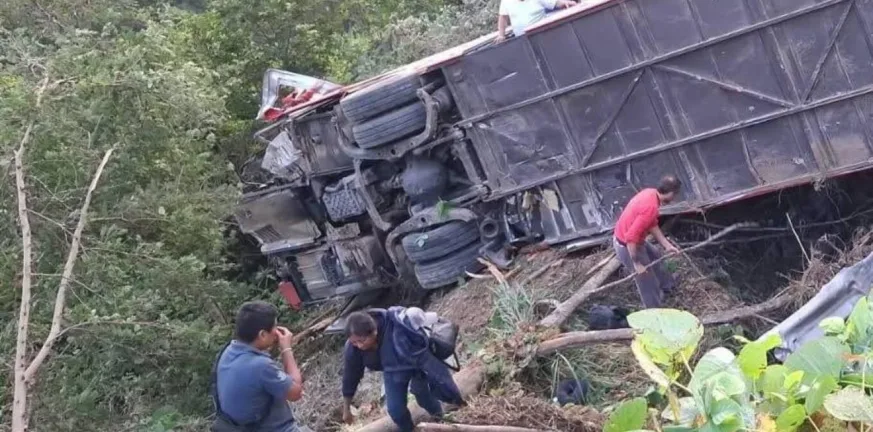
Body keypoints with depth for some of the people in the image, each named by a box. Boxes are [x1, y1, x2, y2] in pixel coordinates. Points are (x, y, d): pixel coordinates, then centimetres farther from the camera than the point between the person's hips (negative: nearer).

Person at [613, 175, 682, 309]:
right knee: (647, 281, 7)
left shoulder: (651, 193, -4)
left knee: (655, 257, 33)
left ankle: (667, 286, 57)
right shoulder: (651, 208, -34)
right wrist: (637, 263, -25)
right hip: (627, 246, -10)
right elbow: (631, 237, -34)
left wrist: (667, 245, 9)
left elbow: (652, 225, 9)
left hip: (633, 241, 10)